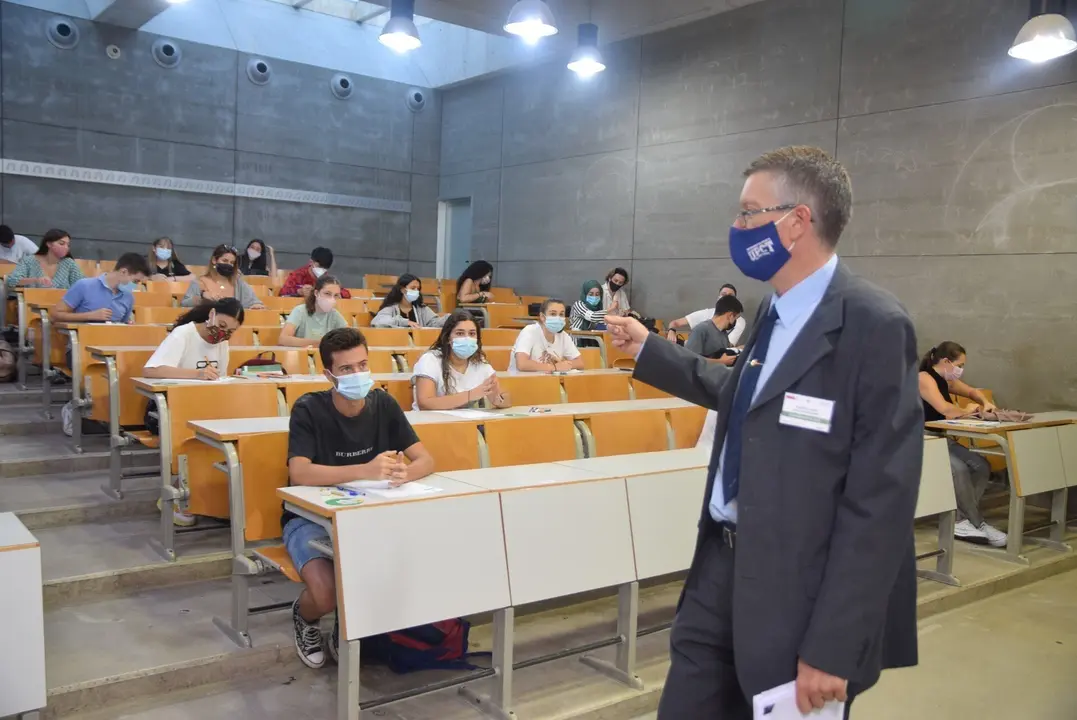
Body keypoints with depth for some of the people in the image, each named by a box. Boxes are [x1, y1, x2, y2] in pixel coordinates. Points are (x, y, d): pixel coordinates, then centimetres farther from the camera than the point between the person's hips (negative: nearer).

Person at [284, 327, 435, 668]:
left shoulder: (383, 404, -3)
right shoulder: (308, 409, -15)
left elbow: (426, 460, -5)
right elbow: (299, 474, -29)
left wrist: (406, 471, -31)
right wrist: (365, 470, -41)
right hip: (311, 518, -3)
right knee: (327, 594, -30)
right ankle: (304, 616, 12)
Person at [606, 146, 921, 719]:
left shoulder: (872, 325, -19)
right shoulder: (776, 311, 7)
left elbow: (881, 500, -20)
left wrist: (833, 646, -20)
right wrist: (648, 349, 25)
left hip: (799, 594, -8)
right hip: (723, 565, 8)